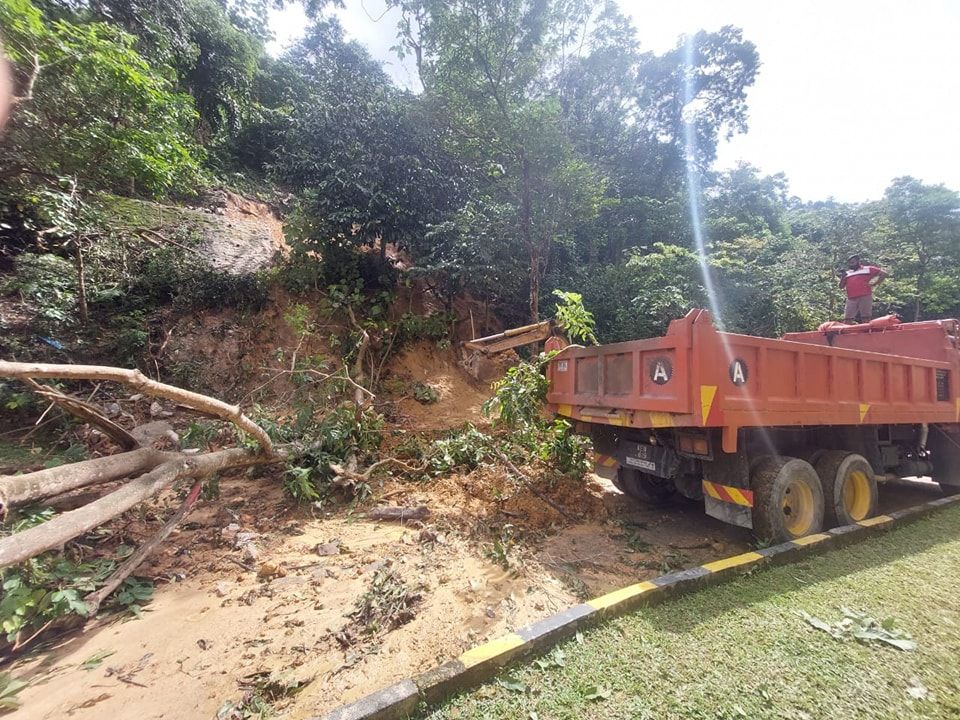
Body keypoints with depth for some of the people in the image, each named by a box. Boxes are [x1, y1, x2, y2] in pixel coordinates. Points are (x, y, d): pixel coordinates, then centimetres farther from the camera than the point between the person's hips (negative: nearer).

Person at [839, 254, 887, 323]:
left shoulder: (868, 269, 13)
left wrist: (874, 284, 1)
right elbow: (841, 286, 14)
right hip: (851, 299, 3)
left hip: (865, 297, -3)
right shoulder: (847, 273, 22)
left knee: (866, 319, -4)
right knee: (847, 319, -2)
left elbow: (883, 274, 8)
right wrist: (843, 277, -1)